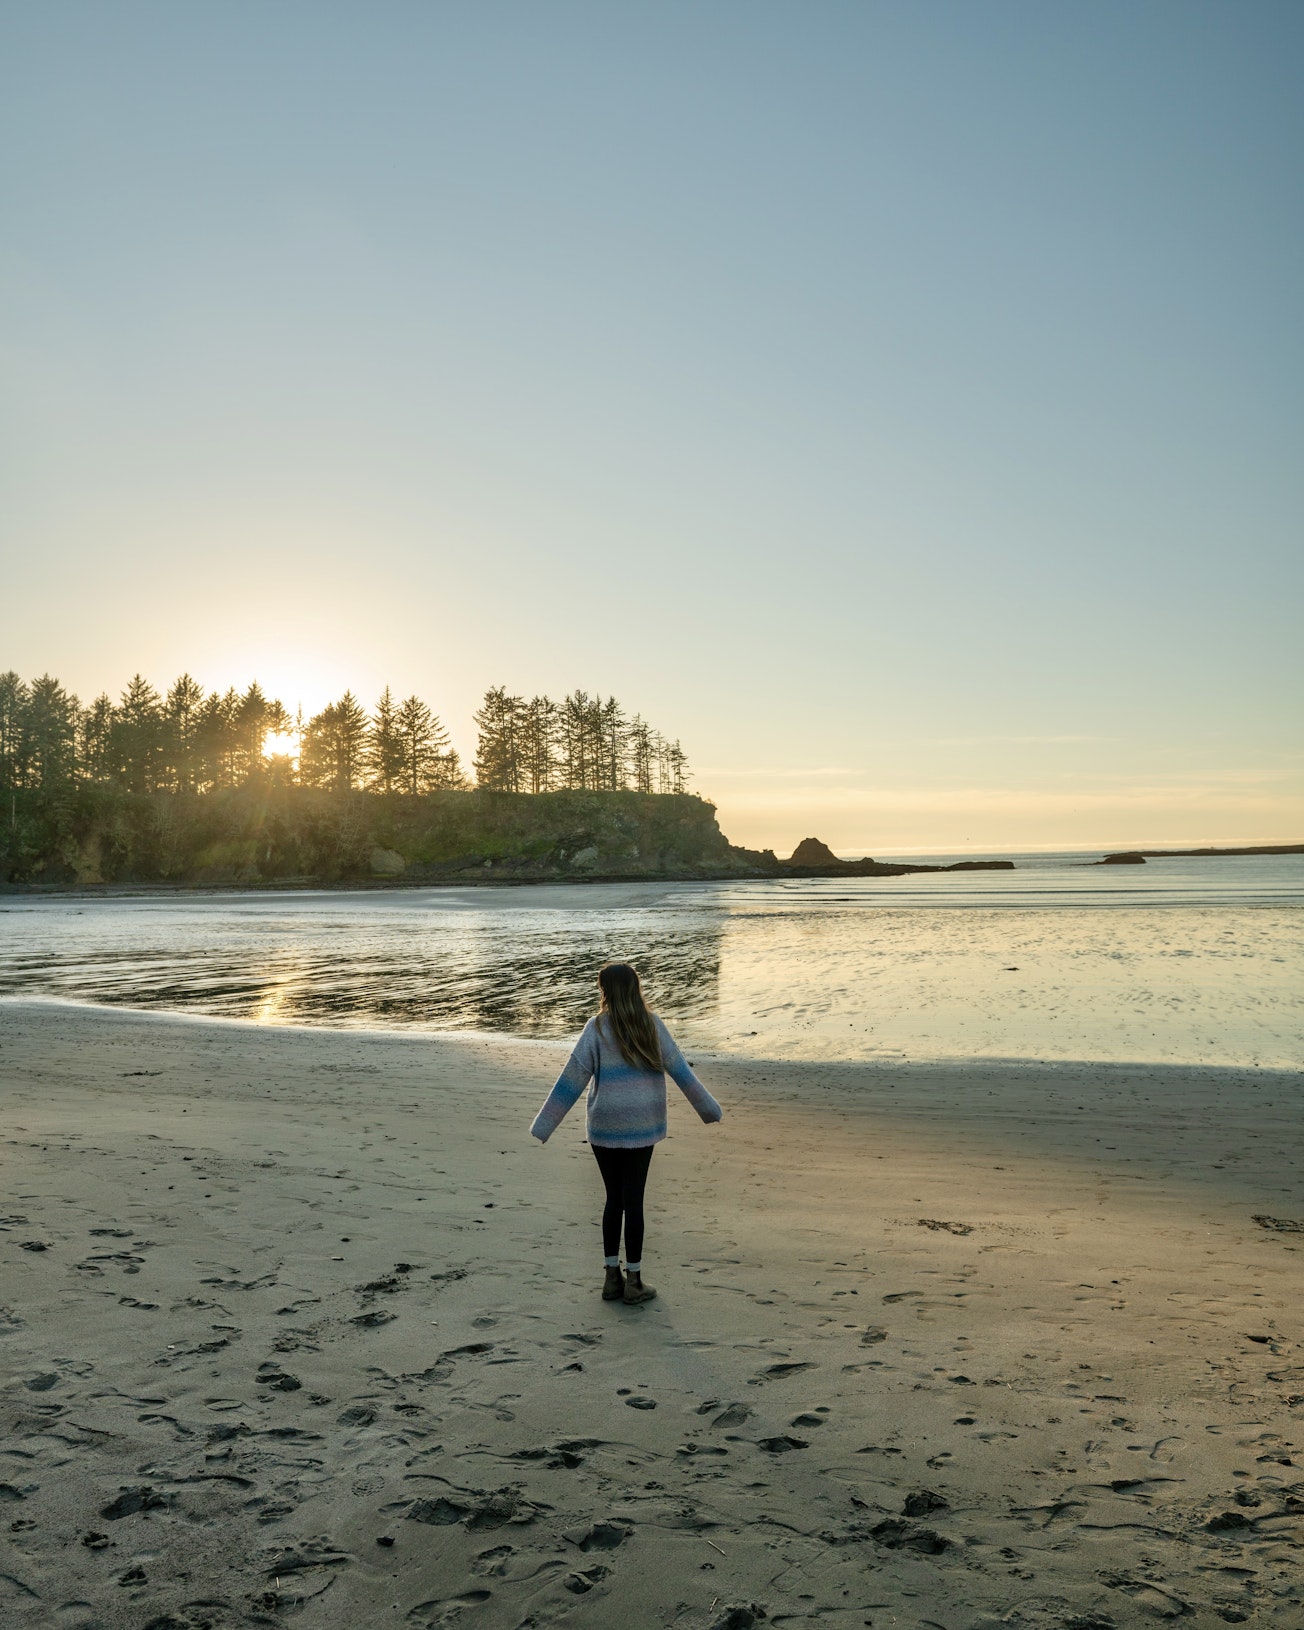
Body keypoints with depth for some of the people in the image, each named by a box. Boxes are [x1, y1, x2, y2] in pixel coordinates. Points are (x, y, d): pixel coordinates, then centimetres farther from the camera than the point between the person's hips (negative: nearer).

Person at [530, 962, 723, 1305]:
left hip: (604, 1127, 0)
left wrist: (544, 1126, -5)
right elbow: (681, 1071, 2)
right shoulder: (652, 1025, -3)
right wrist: (709, 1110, 13)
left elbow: (573, 1078, -9)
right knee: (633, 1200, 7)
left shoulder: (598, 1027, -8)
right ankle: (633, 1282, 12)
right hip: (643, 1127, 1)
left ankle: (612, 1277, 19)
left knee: (613, 1199, 12)